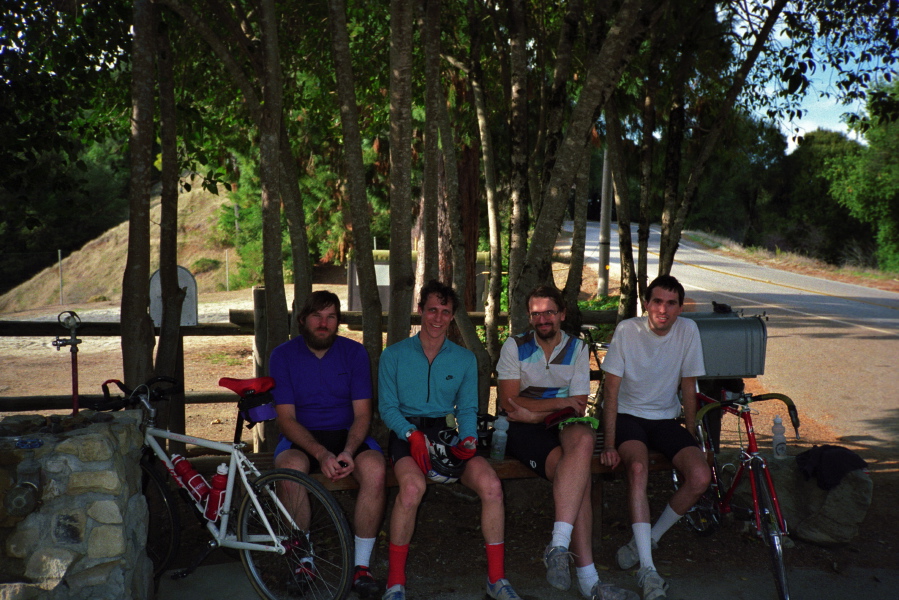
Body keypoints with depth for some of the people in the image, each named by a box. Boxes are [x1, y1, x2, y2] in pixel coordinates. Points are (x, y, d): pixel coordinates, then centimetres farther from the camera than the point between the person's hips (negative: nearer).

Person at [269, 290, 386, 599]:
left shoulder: (355, 353, 1)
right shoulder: (283, 355, -2)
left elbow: (362, 414, -2)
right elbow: (286, 418, -9)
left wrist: (348, 451, -23)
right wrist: (321, 454, -25)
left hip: (347, 434, 1)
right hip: (301, 437, -1)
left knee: (374, 469, -31)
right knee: (291, 468, -35)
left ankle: (362, 566, -18)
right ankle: (304, 561, -15)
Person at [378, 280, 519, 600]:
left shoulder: (465, 359, 14)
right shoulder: (394, 355, 6)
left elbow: (467, 409, 13)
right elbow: (387, 407, 1)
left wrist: (468, 439, -8)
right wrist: (412, 434, -17)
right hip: (407, 432, -2)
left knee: (491, 484, -26)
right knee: (413, 485, -36)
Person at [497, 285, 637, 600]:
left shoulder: (578, 348, 11)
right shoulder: (515, 346, 5)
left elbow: (578, 408, 3)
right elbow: (510, 404, -5)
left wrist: (533, 412, -10)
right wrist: (561, 402, -10)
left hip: (562, 427, 3)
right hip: (523, 432, -2)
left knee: (584, 437, -38)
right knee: (579, 475, -32)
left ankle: (559, 546, -40)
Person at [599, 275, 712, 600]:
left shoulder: (688, 330, -7)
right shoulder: (627, 330, -13)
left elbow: (688, 388, 2)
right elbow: (612, 390, -10)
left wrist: (690, 438, 3)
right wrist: (609, 443, -16)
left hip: (667, 419, 3)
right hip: (629, 416, -3)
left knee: (701, 476, -21)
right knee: (638, 467, -33)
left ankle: (647, 539, 1)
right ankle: (647, 568, -30)